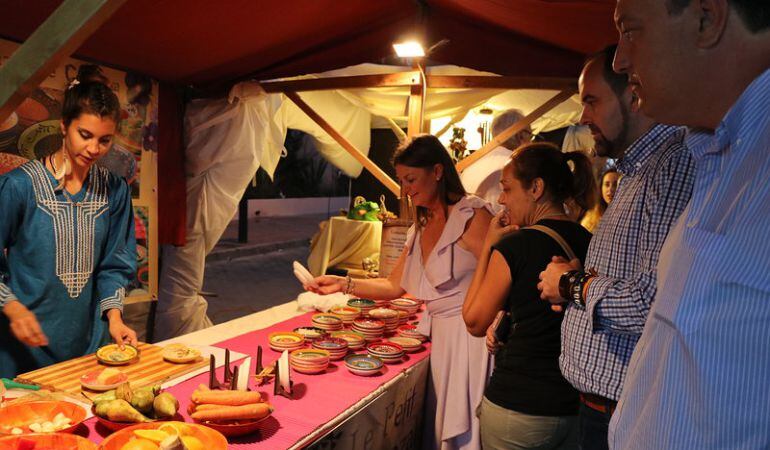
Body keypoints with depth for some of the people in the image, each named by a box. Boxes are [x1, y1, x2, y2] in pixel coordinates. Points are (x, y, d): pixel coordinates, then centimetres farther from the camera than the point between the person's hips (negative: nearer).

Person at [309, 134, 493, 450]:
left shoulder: (472, 216, -11)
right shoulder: (419, 228, 13)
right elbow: (394, 286, 14)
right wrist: (343, 284, 6)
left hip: (472, 337, -7)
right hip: (441, 338, 7)